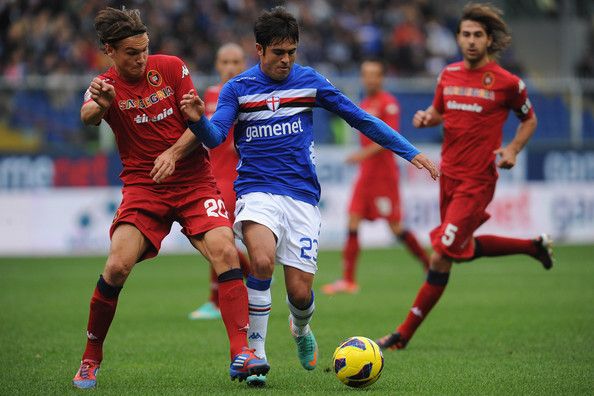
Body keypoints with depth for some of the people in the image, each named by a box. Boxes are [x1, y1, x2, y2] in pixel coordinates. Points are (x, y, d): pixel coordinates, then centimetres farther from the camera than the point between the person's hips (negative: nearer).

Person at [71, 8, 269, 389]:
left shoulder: (171, 67, 1)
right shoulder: (105, 86, 0)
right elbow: (87, 118, -24)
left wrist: (173, 153, -18)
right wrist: (99, 105, -48)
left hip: (194, 181, 1)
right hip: (142, 187, -1)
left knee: (225, 252, -21)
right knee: (117, 267, -18)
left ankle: (242, 354, -21)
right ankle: (90, 361, 2)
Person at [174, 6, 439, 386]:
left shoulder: (309, 80, 4)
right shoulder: (237, 88, 2)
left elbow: (360, 118, 8)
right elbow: (215, 137, -9)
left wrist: (411, 152, 5)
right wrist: (198, 120, -33)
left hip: (302, 196, 1)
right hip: (258, 190, -1)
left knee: (300, 293, -4)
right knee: (262, 260, -31)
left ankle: (301, 329, 35)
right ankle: (255, 352, -16)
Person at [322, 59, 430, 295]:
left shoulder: (388, 103, -9)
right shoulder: (364, 104, 15)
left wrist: (365, 153, -25)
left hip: (384, 173, -8)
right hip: (366, 172, 8)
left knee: (395, 227, -5)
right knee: (353, 221, -1)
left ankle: (430, 266, 12)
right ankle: (348, 280, -3)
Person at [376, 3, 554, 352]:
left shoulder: (506, 82, -8)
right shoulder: (449, 74, 6)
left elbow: (529, 119, 7)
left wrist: (513, 149, -10)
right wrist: (426, 117, -2)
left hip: (477, 181, -7)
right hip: (449, 175, 7)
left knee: (441, 259, -10)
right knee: (464, 249, 20)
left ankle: (404, 335, -1)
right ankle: (534, 246, 40)